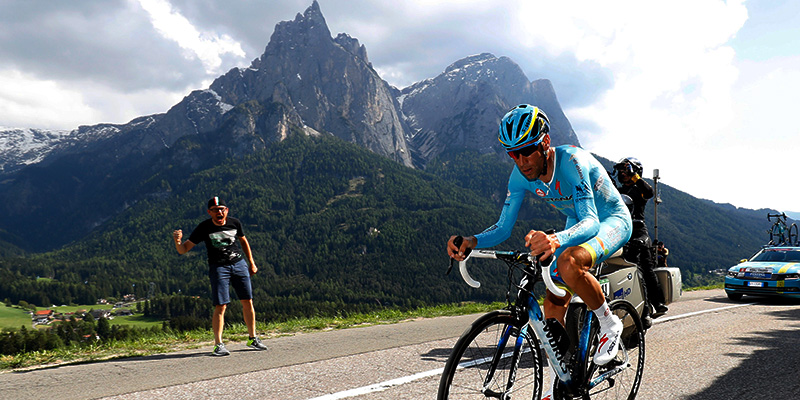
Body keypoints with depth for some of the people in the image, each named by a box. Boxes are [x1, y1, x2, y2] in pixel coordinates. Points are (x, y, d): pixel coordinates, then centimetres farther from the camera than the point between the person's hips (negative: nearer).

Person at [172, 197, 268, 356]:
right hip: (218, 268, -3)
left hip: (240, 265, 3)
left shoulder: (235, 223, 1)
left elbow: (243, 241, 19)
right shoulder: (203, 228, -7)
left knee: (248, 303, 5)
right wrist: (178, 241, -30)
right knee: (220, 307, -11)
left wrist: (251, 263, 20)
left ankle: (253, 339, 19)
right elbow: (184, 249, -7)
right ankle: (218, 344, -1)